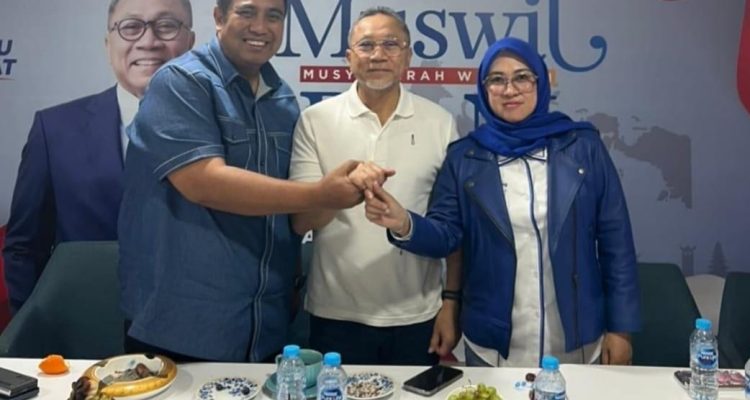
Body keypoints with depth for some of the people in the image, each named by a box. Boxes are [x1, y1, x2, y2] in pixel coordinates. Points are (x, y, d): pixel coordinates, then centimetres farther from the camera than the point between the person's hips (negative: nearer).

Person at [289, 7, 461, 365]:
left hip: (417, 317, 1)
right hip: (337, 316, 0)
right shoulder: (316, 120, -3)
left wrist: (452, 305, 1)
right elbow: (301, 221, -6)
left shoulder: (440, 122, 0)